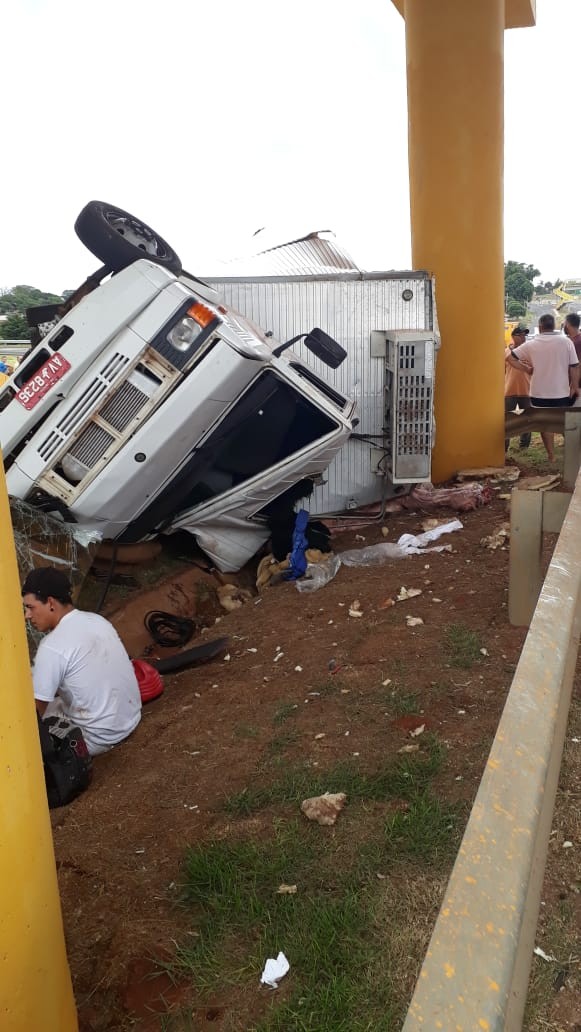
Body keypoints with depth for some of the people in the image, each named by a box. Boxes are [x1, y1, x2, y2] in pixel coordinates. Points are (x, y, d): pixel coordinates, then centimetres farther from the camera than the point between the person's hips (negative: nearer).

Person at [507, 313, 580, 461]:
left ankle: (551, 455, 13)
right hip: (562, 392, 0)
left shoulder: (531, 344, -3)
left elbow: (510, 358, -5)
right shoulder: (566, 341, -5)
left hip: (540, 392, 0)